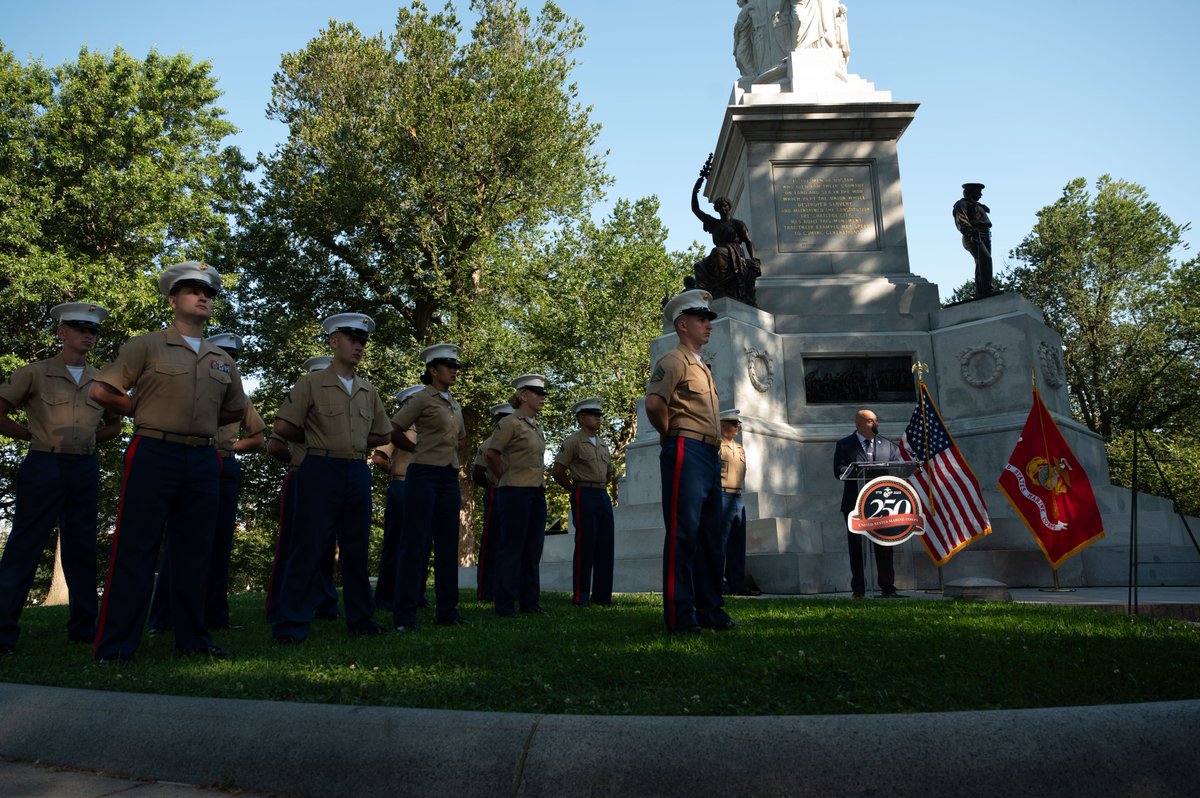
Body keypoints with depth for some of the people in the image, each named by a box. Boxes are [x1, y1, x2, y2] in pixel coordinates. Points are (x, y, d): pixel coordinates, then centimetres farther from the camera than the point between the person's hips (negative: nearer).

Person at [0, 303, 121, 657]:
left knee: (81, 549, 9)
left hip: (86, 470, 4)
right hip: (43, 467, -4)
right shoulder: (35, 373, 0)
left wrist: (90, 441, 10)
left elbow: (114, 425, 24)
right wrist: (32, 436, -1)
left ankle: (83, 628, 17)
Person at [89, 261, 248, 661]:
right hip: (154, 456, -4)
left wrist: (198, 424, 14)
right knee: (135, 550, -1)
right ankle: (114, 645, 6)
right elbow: (100, 390, -2)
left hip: (204, 460, 5)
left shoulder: (223, 361, 14)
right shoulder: (147, 346, 1)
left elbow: (235, 410, 25)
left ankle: (193, 638, 18)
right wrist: (148, 415, 2)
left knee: (194, 553, 9)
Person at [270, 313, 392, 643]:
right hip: (320, 471, -5)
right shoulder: (311, 383, -1)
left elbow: (382, 435, 18)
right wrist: (318, 443, 5)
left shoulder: (369, 391, 13)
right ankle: (292, 625, 5)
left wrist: (348, 444, 8)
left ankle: (360, 618, 20)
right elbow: (283, 426, -5)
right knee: (309, 549, -3)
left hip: (358, 473, 5)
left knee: (357, 549, 10)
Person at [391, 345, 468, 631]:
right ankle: (404, 615, 1)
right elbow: (393, 432, -9)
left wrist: (449, 454, 14)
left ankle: (447, 610, 15)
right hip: (424, 475, -7)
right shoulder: (422, 398, -4)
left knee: (447, 543, 8)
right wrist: (419, 449, 0)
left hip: (450, 478, 7)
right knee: (416, 543, -5)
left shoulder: (455, 404, 16)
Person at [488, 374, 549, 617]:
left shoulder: (536, 426, 15)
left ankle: (530, 601, 19)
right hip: (515, 491, -8)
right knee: (512, 548, -2)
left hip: (537, 492, 8)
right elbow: (492, 454, -11)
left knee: (533, 549, 10)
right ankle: (505, 604, 5)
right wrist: (506, 478, -1)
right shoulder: (510, 423, -9)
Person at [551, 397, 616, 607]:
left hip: (603, 496, 7)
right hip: (584, 497, -7)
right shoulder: (573, 442, -3)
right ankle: (580, 596, 3)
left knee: (605, 546, 6)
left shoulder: (602, 445, 18)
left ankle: (602, 595, 13)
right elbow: (557, 471, -7)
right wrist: (575, 489, 3)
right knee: (585, 545, -5)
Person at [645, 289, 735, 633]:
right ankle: (679, 615, -4)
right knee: (683, 534, -8)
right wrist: (671, 435, -7)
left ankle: (710, 609, 20)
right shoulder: (674, 360, -6)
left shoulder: (702, 367, 23)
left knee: (711, 536, 11)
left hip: (710, 456, 10)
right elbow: (654, 403, -22)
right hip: (687, 452, -10)